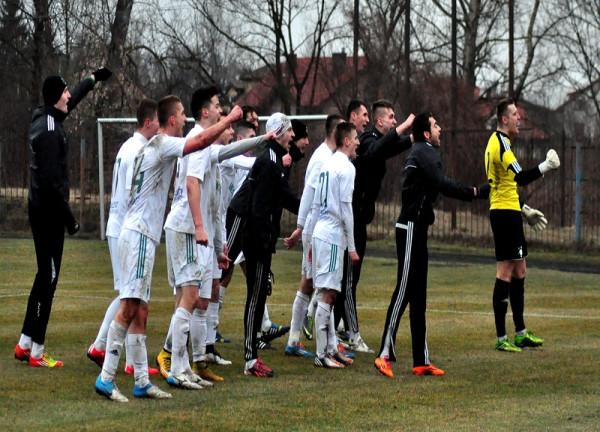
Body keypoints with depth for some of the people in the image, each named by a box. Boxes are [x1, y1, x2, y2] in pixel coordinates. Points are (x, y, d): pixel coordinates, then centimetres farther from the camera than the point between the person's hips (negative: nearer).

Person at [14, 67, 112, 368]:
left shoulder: (44, 120, 10)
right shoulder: (49, 131, -19)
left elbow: (70, 102, 32)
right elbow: (50, 181, -23)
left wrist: (93, 79, 45)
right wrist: (69, 218, -18)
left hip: (40, 208, 10)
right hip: (49, 211, -10)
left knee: (46, 276, 16)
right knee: (48, 278, -6)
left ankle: (25, 344, 21)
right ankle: (36, 351, -3)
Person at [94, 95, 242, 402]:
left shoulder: (153, 147, 19)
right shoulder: (162, 144, -9)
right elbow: (202, 141, -20)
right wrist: (230, 118, -8)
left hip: (142, 235, 10)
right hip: (139, 235, -10)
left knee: (138, 312, 8)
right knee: (129, 307, -13)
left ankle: (142, 382, 10)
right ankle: (106, 379, -15)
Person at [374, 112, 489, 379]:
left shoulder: (421, 153, 21)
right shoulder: (425, 153, -11)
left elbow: (437, 186, 19)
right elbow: (443, 185, -22)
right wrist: (475, 193, -17)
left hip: (415, 228, 10)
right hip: (411, 228, -10)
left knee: (418, 295, 9)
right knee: (404, 291, -11)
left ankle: (421, 360, 11)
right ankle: (385, 354, -12)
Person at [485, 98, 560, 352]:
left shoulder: (499, 142, 18)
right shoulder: (500, 143, -15)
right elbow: (520, 178, -26)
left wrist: (526, 211, 26)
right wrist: (547, 166, -19)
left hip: (508, 211, 11)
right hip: (505, 213, -11)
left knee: (519, 271, 14)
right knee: (505, 273, -9)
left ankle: (521, 333, 20)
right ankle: (501, 338, -9)